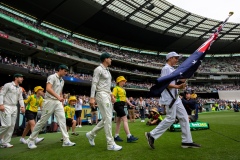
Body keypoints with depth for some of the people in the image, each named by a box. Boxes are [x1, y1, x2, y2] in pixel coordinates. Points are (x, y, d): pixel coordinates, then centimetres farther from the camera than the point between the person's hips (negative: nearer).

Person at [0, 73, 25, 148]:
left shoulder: (20, 89, 15)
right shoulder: (8, 85, -3)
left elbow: (20, 98, 12)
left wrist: (22, 106, -2)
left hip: (14, 108, 7)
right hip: (6, 107, -6)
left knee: (12, 125, 3)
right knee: (7, 124, -13)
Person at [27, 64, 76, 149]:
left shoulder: (62, 80, 16)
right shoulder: (52, 77, -9)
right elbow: (48, 88, -24)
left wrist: (62, 102, 18)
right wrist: (58, 97, -35)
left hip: (58, 102, 7)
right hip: (50, 101, -7)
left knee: (62, 119, -4)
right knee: (42, 121, 0)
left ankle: (66, 140, -3)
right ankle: (31, 140, 18)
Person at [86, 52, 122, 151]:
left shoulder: (107, 71, 20)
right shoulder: (98, 69, -7)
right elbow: (94, 83, -14)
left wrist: (111, 95, 18)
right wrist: (92, 97, -21)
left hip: (107, 95, 10)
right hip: (101, 95, -10)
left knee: (107, 119, 10)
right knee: (108, 118, -10)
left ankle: (91, 134, 24)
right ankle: (110, 144, -3)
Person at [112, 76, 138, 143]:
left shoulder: (123, 89, 21)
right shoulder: (116, 88, -5)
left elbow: (125, 98, 23)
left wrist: (130, 104, 16)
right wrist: (114, 100, -30)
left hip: (122, 105, 9)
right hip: (118, 104, -9)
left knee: (119, 121, 11)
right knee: (125, 120, -14)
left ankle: (116, 136, 19)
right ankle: (129, 137, -15)